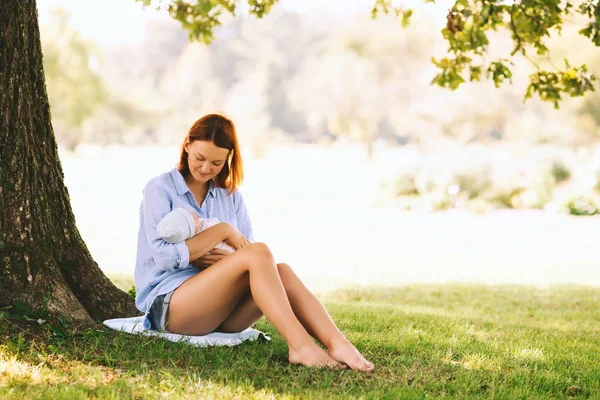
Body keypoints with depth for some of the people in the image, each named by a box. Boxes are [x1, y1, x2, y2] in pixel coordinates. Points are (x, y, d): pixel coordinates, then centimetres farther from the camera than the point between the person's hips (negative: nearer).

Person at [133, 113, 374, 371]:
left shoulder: (230, 195, 16)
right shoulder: (160, 189, -1)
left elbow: (247, 249, 9)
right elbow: (165, 257, -14)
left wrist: (230, 260, -15)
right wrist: (223, 231, -14)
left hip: (220, 314, 5)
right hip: (167, 307, -5)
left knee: (280, 270, -25)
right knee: (259, 254, -28)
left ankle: (337, 345, -42)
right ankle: (300, 346, -41)